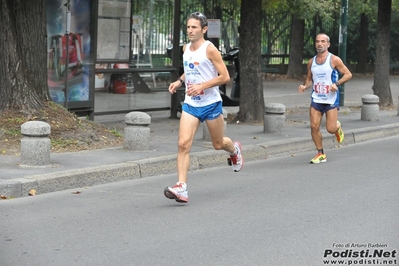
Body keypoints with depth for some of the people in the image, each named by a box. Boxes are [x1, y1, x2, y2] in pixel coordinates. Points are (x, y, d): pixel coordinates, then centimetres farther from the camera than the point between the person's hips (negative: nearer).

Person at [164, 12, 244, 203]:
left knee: (218, 144, 13)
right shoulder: (186, 48, 7)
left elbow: (225, 76, -15)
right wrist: (179, 81, 6)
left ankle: (234, 150, 50)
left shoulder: (210, 49, -13)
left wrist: (201, 86, -23)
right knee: (183, 144, -12)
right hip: (190, 104, 5)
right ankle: (181, 188, -16)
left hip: (210, 104, -4)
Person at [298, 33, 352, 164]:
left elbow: (348, 74, -3)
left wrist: (337, 84, -18)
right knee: (314, 126, -5)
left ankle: (338, 126, 30)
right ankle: (321, 154, 9)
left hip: (331, 99, -4)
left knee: (331, 129, -8)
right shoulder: (311, 62, 8)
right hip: (316, 99, 4)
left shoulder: (334, 60, -6)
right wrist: (304, 86, -3)